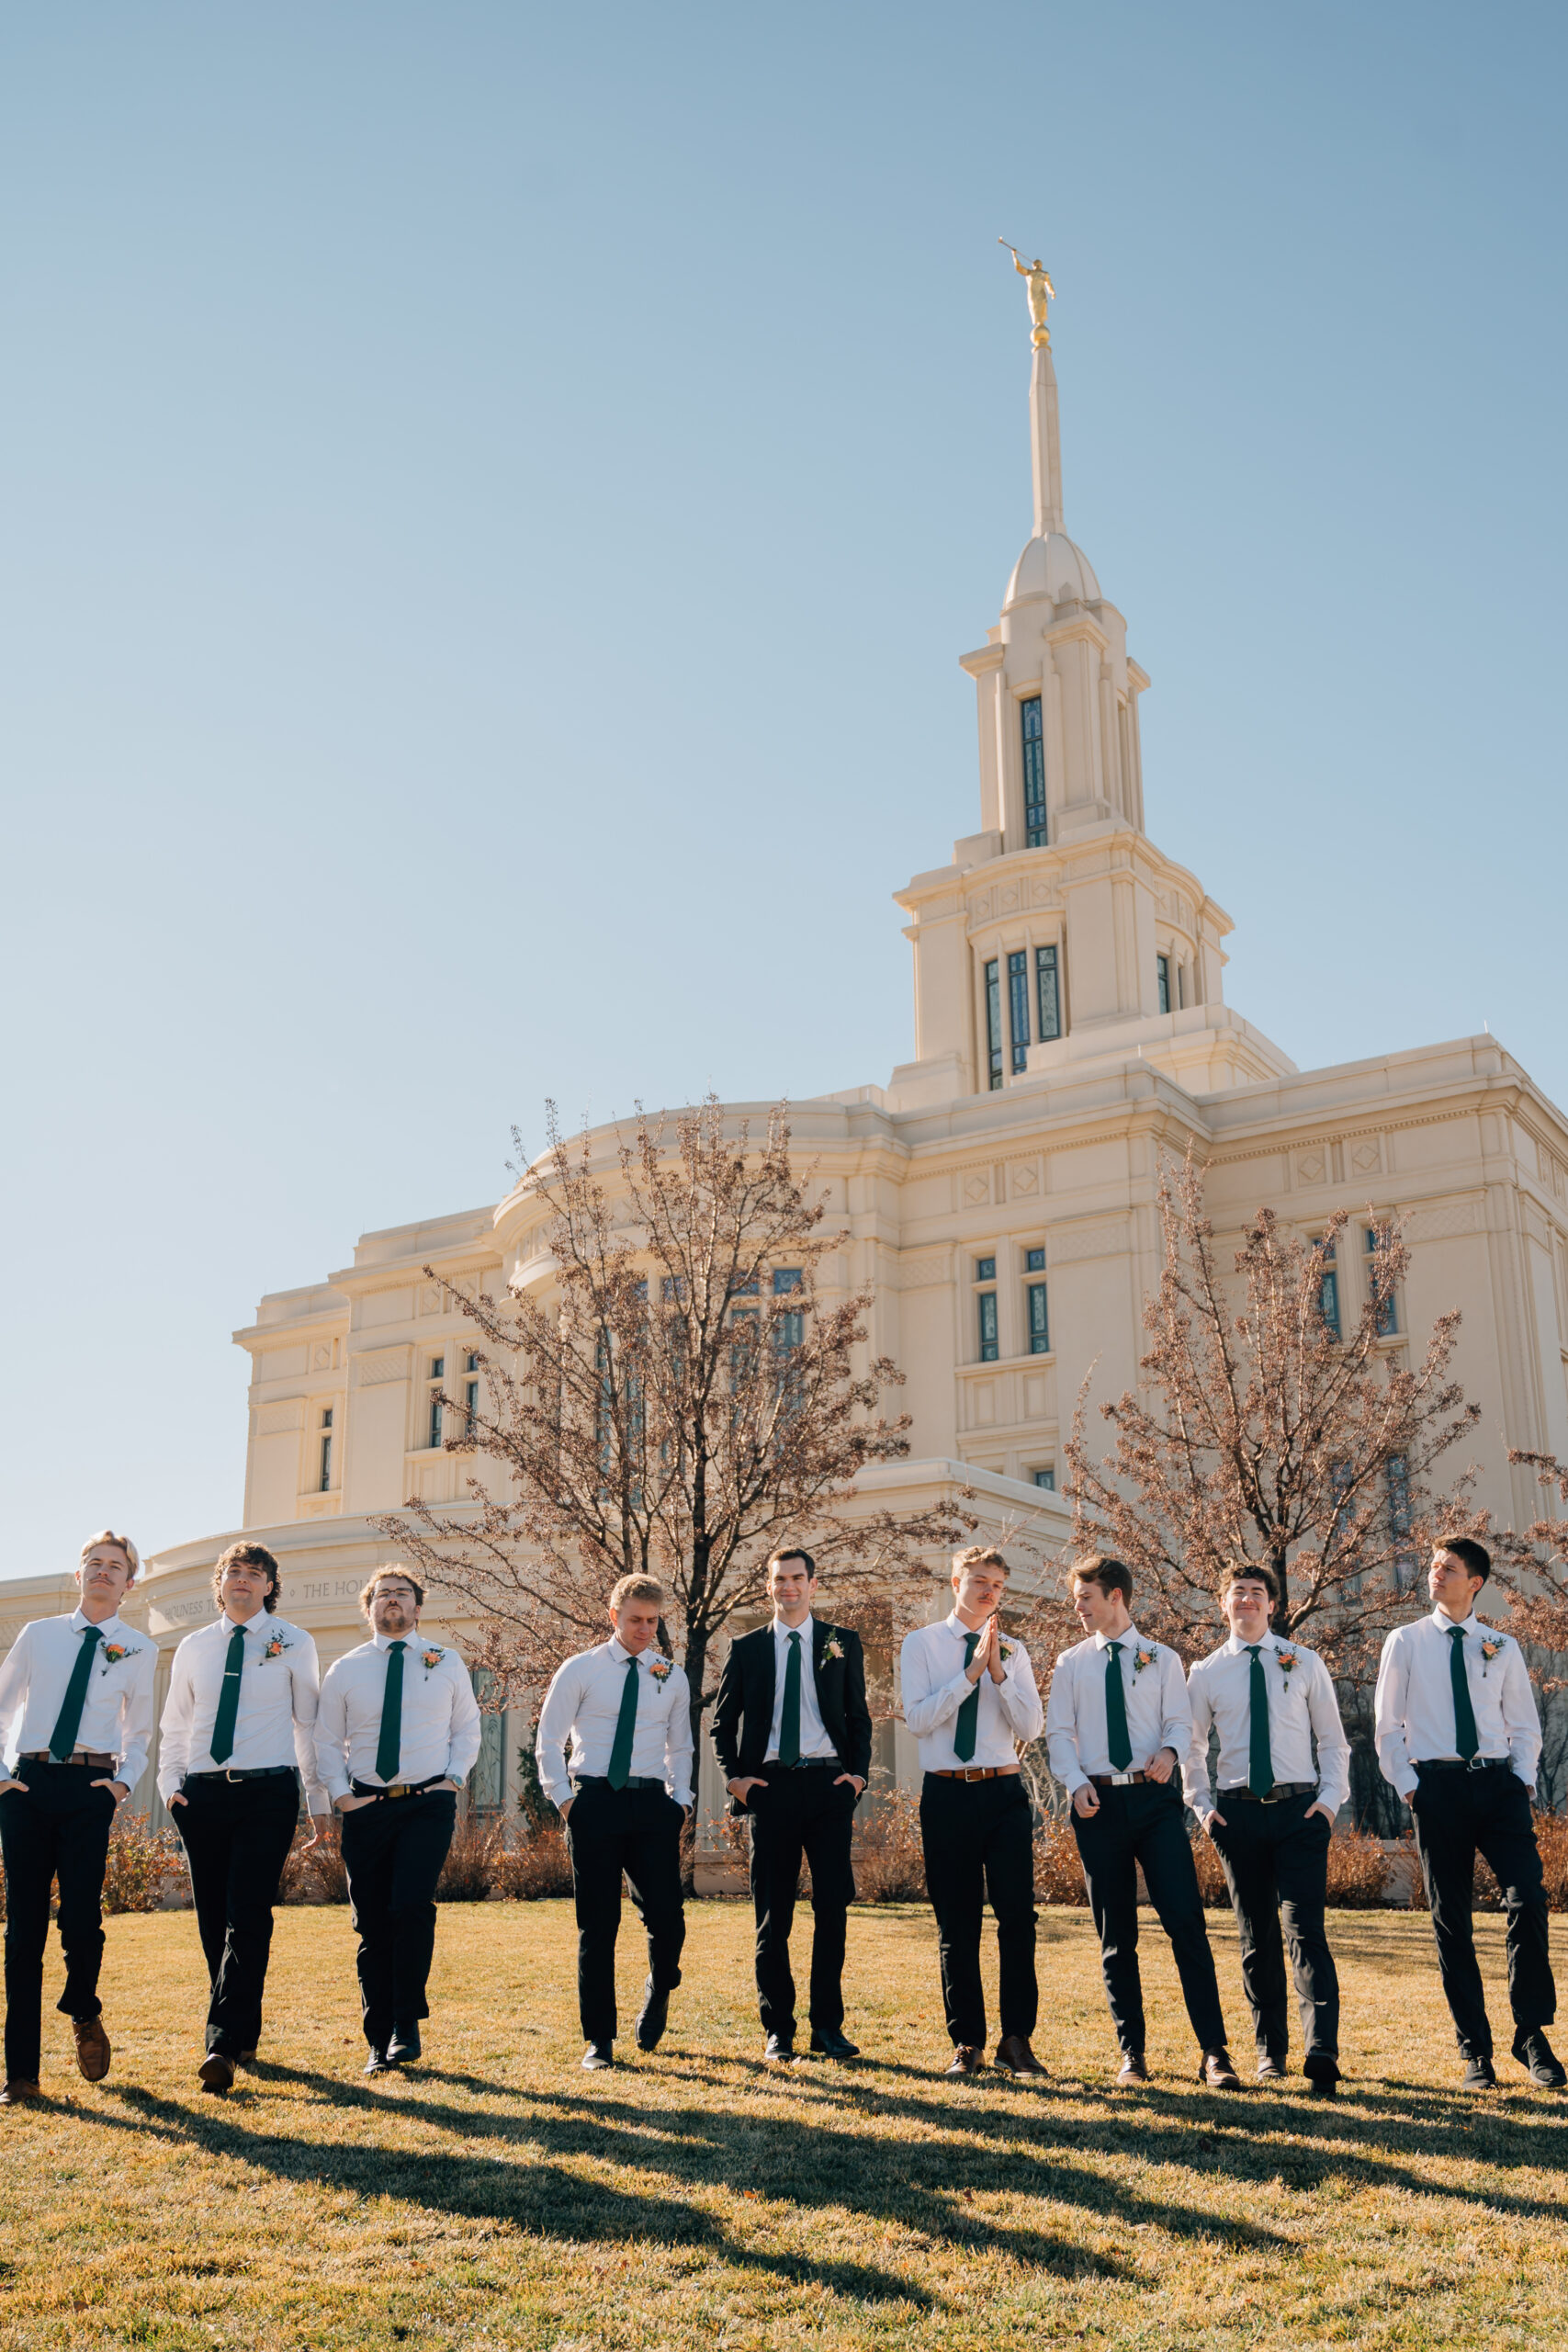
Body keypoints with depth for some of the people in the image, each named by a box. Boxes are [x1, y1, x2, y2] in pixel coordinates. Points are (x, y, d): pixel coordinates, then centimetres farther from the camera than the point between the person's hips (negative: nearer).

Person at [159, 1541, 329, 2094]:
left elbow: (309, 1723, 6)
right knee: (213, 1922, 8)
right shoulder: (193, 1648, 13)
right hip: (203, 1793, 4)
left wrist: (321, 1800, 5)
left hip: (269, 1793, -4)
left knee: (248, 1918, -14)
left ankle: (225, 2047, -17)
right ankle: (244, 2036, 22)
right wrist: (170, 1784, 3)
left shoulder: (294, 1644, 4)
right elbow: (174, 1727, 19)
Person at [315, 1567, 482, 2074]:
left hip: (428, 1803, -1)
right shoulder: (343, 1671, 8)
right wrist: (341, 1794, -2)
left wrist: (453, 1779, 0)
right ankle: (378, 2041, 14)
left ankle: (407, 2027, -6)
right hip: (365, 1807, 2)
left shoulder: (447, 1664, 8)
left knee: (411, 1907, -20)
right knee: (371, 1924, 3)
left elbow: (467, 1729, 14)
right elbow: (327, 1742, 11)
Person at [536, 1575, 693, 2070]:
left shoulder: (672, 1678, 11)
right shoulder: (581, 1670, 3)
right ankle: (598, 2039, 11)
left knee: (667, 1918, -6)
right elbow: (548, 1741, 6)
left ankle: (656, 2003, 25)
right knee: (597, 1927, 1)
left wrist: (680, 1802, 8)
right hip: (594, 1801, -2)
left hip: (652, 1805, 2)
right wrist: (564, 1799, -3)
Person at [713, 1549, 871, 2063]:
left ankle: (828, 2026, 9)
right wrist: (734, 1775, 0)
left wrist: (858, 1771, -2)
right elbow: (723, 1721, 13)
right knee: (772, 1913, 2)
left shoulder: (842, 1643, 10)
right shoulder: (746, 1649, 9)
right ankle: (778, 2030, 12)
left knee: (833, 1906, -1)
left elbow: (858, 1716, 12)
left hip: (828, 1783, 0)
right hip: (770, 1785, 0)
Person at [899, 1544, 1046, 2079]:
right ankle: (967, 2043, 15)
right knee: (956, 1923, 5)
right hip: (947, 1794, -1)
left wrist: (998, 1671, -13)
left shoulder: (1014, 1652, 9)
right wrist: (970, 1673, -15)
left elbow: (1031, 1727, -1)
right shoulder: (923, 1643, 3)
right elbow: (918, 1719, -8)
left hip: (1004, 1793, 2)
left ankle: (1017, 2039, 9)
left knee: (1018, 1916, -2)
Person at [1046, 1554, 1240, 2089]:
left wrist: (1170, 1751, -20)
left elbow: (1181, 1722, 3)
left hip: (1155, 1798, -1)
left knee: (1186, 1921, -9)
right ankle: (1131, 2053, 16)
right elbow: (1059, 1732, 7)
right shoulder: (1071, 1664, 10)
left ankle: (1214, 2052, -5)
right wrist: (1076, 1782, -10)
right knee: (1115, 1934, 6)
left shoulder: (1162, 1659, 8)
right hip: (1099, 1802, 2)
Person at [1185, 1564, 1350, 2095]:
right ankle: (1270, 2051, 17)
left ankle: (1322, 2052, -19)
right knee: (1256, 1936, 7)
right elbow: (1192, 1748, 16)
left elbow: (1333, 1739, 10)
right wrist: (1202, 1805, 4)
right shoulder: (1206, 1672, 8)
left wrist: (1330, 1798, -3)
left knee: (1305, 1930, -13)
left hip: (1300, 1810, -1)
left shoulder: (1304, 1663, 7)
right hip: (1238, 1812, 2)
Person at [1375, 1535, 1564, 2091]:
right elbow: (1388, 1726, 7)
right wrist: (1408, 1784, -3)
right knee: (1450, 1918, 1)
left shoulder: (1503, 1647, 12)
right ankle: (1475, 2051, 9)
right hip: (1437, 1783, -1)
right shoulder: (1405, 1642, 7)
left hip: (1499, 1781, 1)